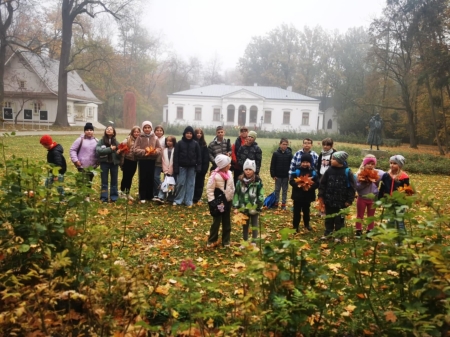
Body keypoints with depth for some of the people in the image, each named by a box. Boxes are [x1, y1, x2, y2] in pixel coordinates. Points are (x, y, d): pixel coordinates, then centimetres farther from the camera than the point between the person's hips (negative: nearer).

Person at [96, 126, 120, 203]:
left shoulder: (116, 142, 3)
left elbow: (119, 152, 8)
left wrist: (119, 152, -16)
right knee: (104, 181, 6)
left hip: (114, 163, 2)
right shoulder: (101, 141, -2)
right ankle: (104, 197, 14)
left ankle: (114, 197, 19)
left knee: (114, 181, 9)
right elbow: (98, 150, -17)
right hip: (104, 163, -2)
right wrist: (110, 149, -22)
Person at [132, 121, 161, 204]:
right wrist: (144, 151, -20)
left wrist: (154, 152, -18)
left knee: (151, 178, 10)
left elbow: (159, 149, 3)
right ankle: (142, 197, 10)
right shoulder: (140, 137, -5)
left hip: (152, 160, 2)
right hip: (142, 160, -2)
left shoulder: (155, 138, 0)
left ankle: (150, 196, 23)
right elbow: (135, 150, -8)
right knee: (143, 179, 3)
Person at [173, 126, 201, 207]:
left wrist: (198, 166, -6)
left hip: (192, 167, 1)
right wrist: (175, 168, -8)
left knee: (190, 184, 5)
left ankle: (189, 201, 12)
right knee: (180, 183, 0)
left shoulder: (195, 144, 2)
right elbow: (176, 156, -2)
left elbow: (199, 156, 4)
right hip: (182, 167, -1)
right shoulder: (179, 143, -1)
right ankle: (178, 200, 13)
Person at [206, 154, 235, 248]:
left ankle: (226, 241, 22)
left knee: (227, 222, 12)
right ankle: (212, 240, 18)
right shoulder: (215, 175, -18)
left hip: (228, 201, 6)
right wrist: (212, 202, -16)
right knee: (216, 222, 3)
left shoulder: (229, 173, 1)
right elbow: (209, 189, -14)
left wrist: (232, 198, 11)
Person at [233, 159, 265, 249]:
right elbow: (236, 194, 1)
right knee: (245, 226, 17)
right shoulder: (240, 181, -3)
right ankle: (245, 242, 31)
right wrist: (236, 207, -2)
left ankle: (254, 242, 23)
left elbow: (261, 195, -7)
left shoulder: (258, 181, -11)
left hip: (254, 208, -3)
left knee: (254, 226, 11)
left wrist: (259, 206, -13)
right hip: (244, 208, 3)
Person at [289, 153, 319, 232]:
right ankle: (295, 226, 16)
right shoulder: (297, 171, -9)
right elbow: (291, 181, -10)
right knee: (297, 211, 5)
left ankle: (307, 224, 39)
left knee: (306, 211, 20)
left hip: (308, 196, 2)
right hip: (298, 195, -2)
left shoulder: (313, 172, -4)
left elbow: (317, 183, -5)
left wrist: (310, 186, -23)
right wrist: (298, 185, -27)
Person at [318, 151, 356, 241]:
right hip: (329, 200, 3)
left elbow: (352, 187, -8)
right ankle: (327, 232, 30)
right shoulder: (329, 170, -2)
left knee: (339, 219, 9)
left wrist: (349, 200, -9)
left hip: (341, 202, -3)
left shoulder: (347, 172, -11)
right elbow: (322, 184, 3)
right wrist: (321, 196, 0)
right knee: (328, 218, 16)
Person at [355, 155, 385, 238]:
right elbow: (356, 187, -13)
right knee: (360, 215, 11)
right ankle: (358, 231, 22)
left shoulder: (378, 174, -10)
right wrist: (363, 183, -27)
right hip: (361, 198, 0)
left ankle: (369, 232, 26)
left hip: (373, 199, 0)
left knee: (371, 216, 15)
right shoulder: (359, 174, -11)